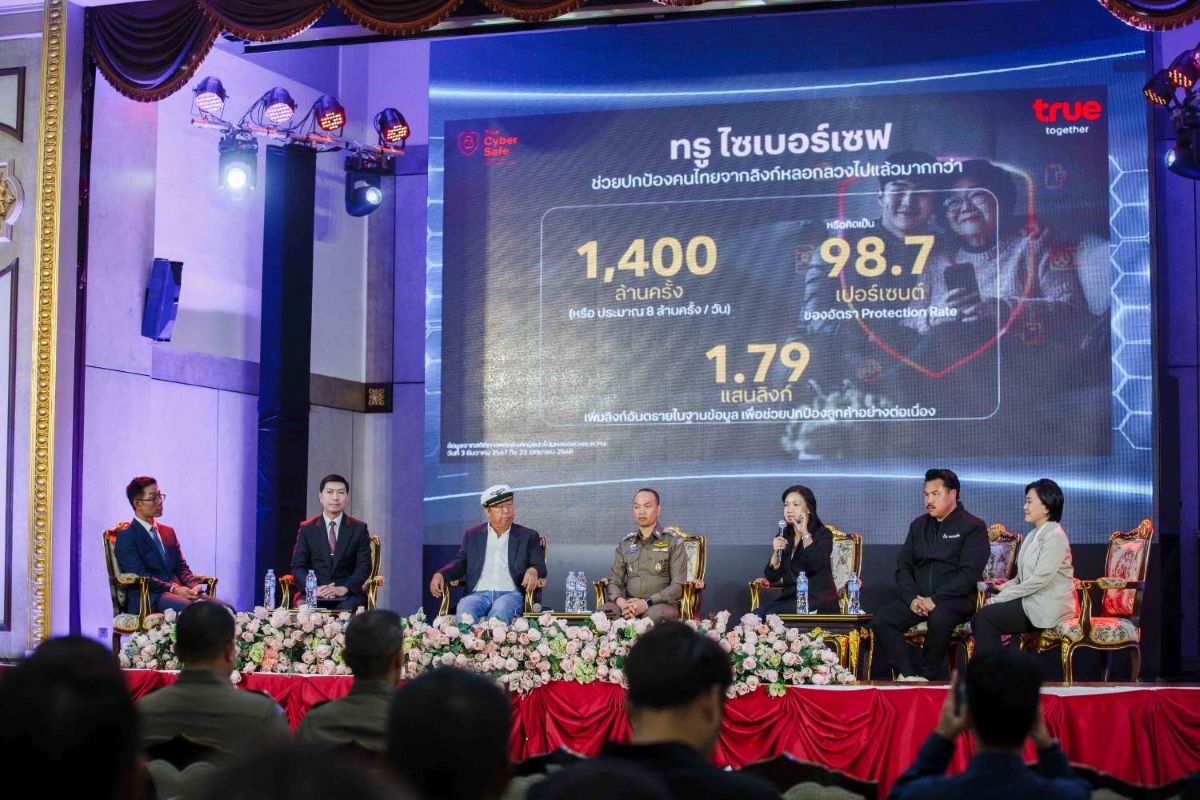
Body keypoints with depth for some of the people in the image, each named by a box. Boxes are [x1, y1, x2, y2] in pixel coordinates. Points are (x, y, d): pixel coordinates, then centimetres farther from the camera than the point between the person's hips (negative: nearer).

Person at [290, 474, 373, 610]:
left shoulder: (359, 528, 8)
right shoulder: (307, 528, 10)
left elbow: (364, 567, 2)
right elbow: (298, 566, 5)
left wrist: (344, 589, -15)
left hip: (348, 596, 0)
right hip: (313, 595, 1)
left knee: (347, 609, -34)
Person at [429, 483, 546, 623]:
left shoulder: (528, 536, 16)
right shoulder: (472, 535, 22)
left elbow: (540, 567, 9)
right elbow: (459, 563, 19)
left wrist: (533, 571, -18)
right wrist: (440, 574, -4)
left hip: (511, 594, -1)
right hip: (478, 595, 2)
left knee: (500, 610, -39)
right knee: (464, 608, -36)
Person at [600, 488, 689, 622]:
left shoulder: (673, 543, 6)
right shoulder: (624, 544, 19)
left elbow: (678, 586, -2)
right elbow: (613, 582, 14)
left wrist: (647, 603, -17)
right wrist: (620, 601, -11)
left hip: (662, 603, -3)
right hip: (629, 603, 3)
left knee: (654, 615, -40)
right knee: (602, 612, -29)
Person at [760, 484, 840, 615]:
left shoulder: (822, 534, -2)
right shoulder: (784, 536, 11)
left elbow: (816, 565, -23)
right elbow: (772, 578, 4)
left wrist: (805, 534, -19)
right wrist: (776, 553, -12)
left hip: (819, 602, -5)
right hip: (790, 598, 5)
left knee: (771, 614, -25)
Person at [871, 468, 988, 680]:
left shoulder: (973, 527, -1)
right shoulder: (918, 525, 18)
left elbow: (970, 573, -11)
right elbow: (903, 566, 14)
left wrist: (935, 600, -18)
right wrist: (912, 598, -6)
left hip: (954, 599, -5)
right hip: (917, 597, 5)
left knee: (939, 619, -38)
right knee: (881, 620, -21)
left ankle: (926, 675, -20)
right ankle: (909, 674, -22)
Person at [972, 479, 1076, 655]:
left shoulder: (1055, 537, -12)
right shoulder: (1033, 535, 16)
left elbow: (1038, 580, -19)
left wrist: (999, 599, -16)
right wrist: (1002, 589, -3)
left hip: (1048, 607, -8)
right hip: (1031, 600, 8)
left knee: (985, 616, -18)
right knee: (980, 617, -10)